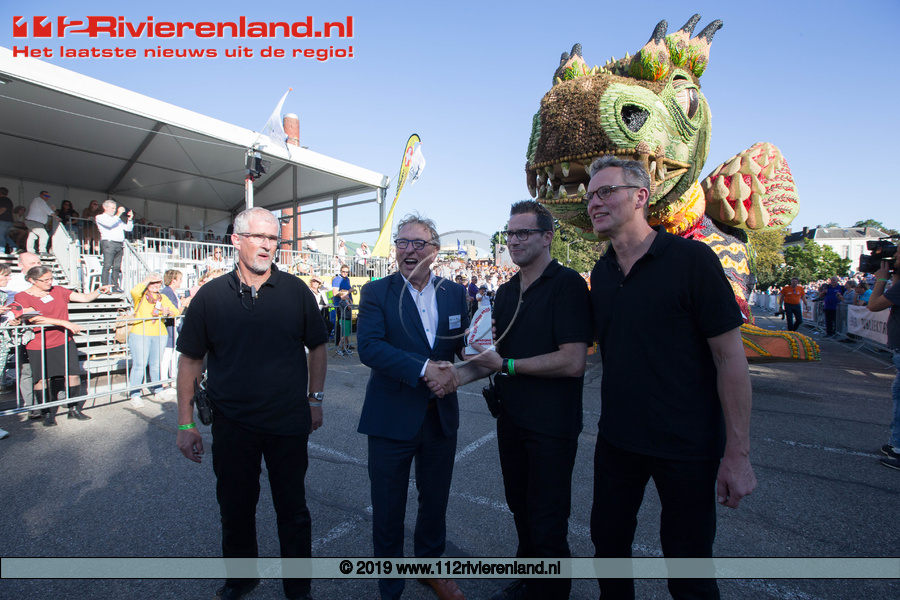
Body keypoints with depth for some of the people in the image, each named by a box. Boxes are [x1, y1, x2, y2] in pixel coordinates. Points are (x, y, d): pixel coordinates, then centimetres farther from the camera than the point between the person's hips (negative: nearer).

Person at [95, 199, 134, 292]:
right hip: (109, 243, -6)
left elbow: (128, 228, 23)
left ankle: (115, 286, 4)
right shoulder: (100, 217, 10)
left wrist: (130, 219, 8)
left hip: (120, 244, 6)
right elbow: (109, 224, -11)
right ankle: (105, 287, -12)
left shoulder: (117, 218, 28)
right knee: (107, 265, -11)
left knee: (117, 267, 2)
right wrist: (118, 214, -7)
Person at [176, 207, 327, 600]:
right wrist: (186, 422, 1)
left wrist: (315, 399, 2)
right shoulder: (212, 295, -3)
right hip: (232, 424, 1)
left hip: (289, 422, -1)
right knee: (235, 508, 18)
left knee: (293, 509, 13)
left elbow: (317, 346, 4)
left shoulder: (296, 291, -5)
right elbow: (190, 358, 2)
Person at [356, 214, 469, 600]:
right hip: (392, 418, -3)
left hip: (441, 416, 4)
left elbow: (467, 346, 5)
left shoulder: (455, 293, 3)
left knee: (435, 501, 22)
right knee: (388, 510, 13)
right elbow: (369, 347, -20)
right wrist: (424, 369, -27)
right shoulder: (376, 292, -7)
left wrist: (455, 372, -17)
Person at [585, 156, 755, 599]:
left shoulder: (691, 259, -13)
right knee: (607, 541, 18)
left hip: (687, 447, -5)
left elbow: (730, 357, -13)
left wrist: (737, 453, -14)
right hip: (616, 441, 5)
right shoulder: (600, 273, 3)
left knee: (687, 564, 12)